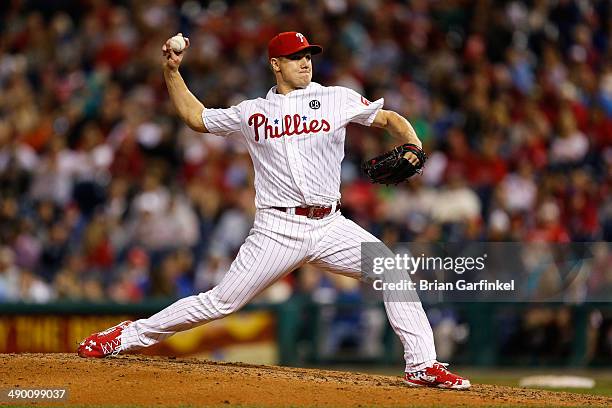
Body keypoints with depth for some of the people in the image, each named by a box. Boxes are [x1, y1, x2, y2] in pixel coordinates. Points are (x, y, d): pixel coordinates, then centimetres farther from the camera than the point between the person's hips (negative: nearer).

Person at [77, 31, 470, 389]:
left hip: (330, 226, 1)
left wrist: (413, 147, -10)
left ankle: (422, 366, -10)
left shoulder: (337, 99, 8)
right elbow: (196, 117, 22)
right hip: (278, 230, -1)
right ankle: (129, 336, 8)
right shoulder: (251, 112, 10)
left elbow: (389, 118, 10)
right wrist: (172, 71, 15)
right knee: (221, 302, -5)